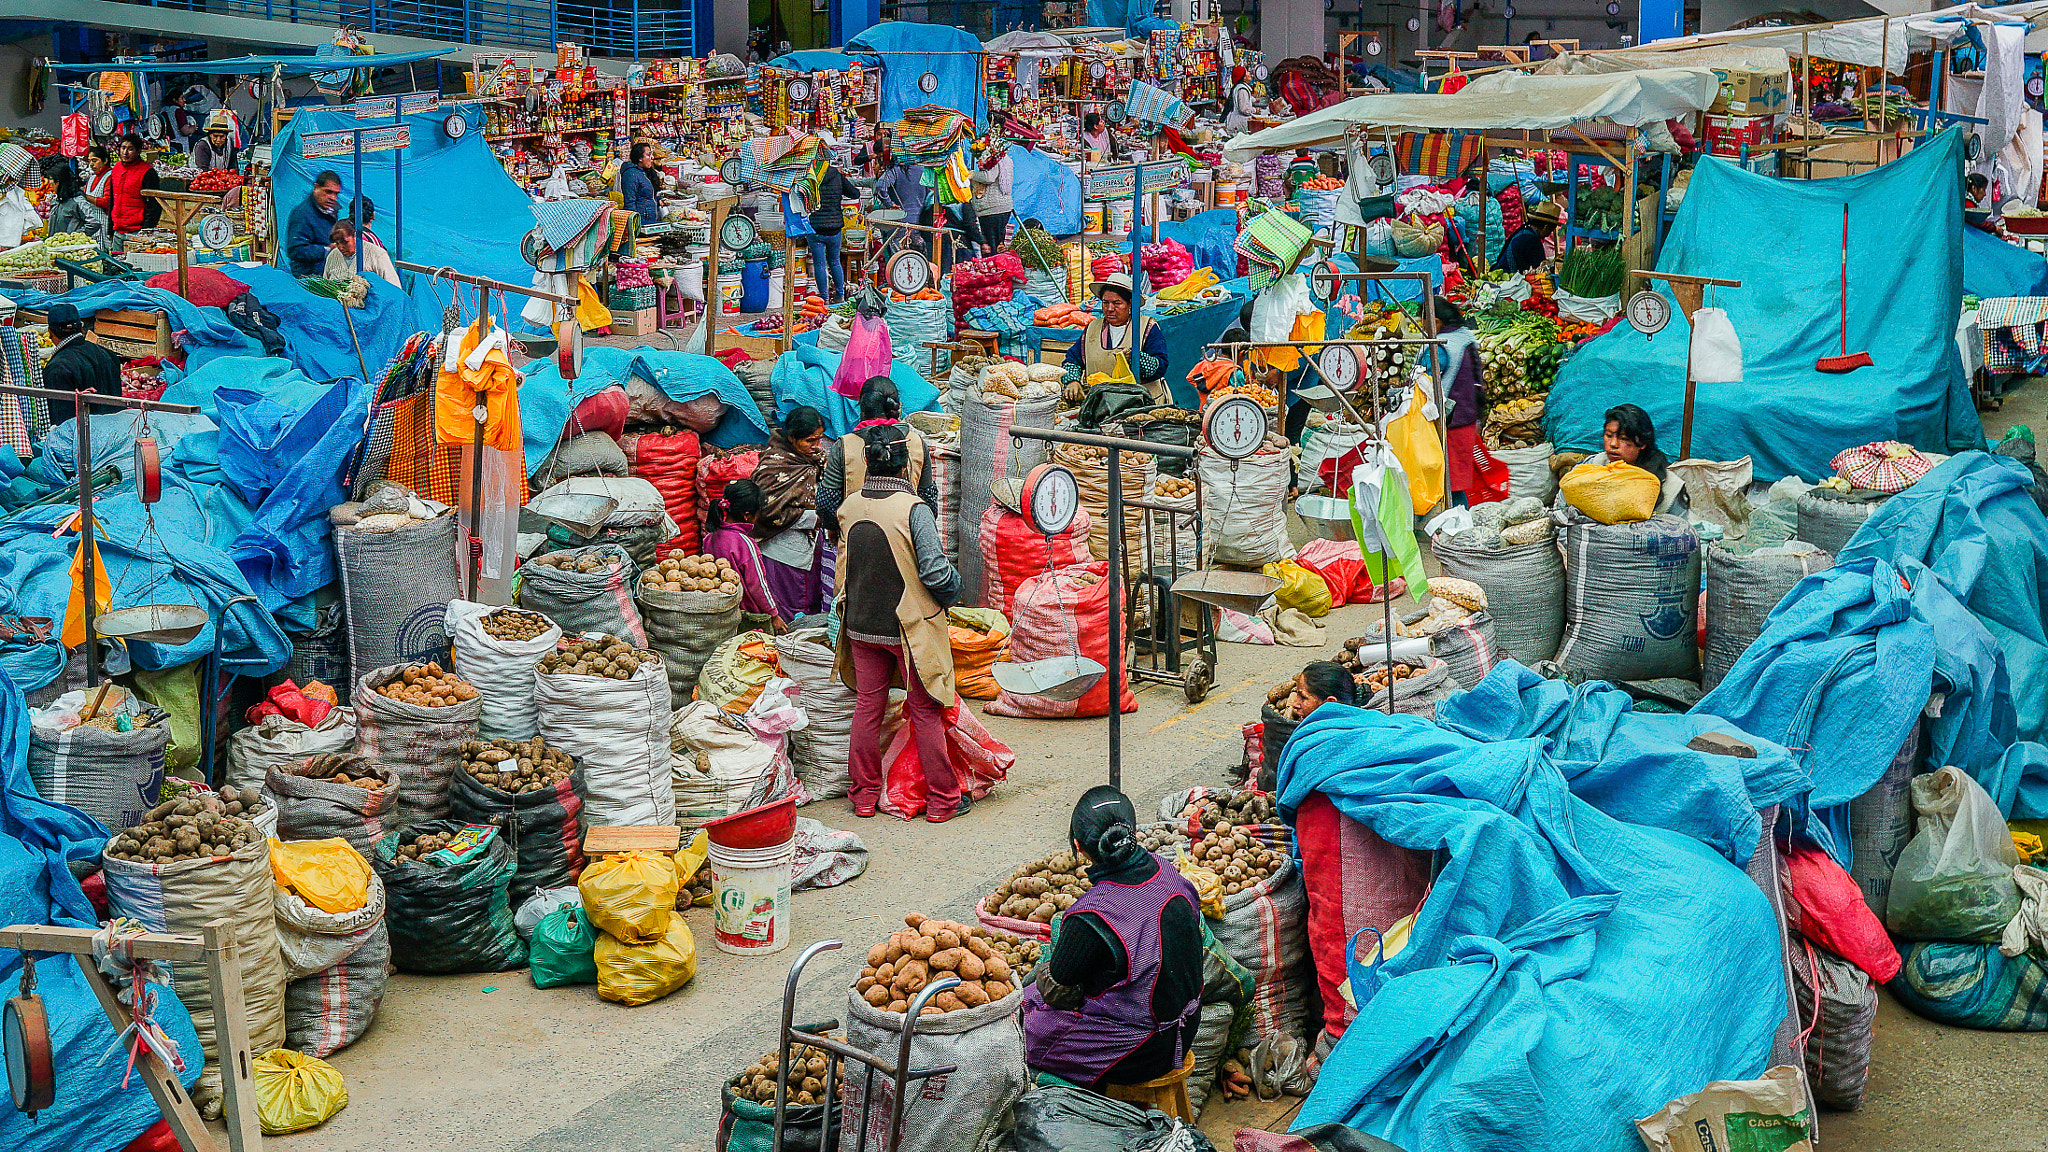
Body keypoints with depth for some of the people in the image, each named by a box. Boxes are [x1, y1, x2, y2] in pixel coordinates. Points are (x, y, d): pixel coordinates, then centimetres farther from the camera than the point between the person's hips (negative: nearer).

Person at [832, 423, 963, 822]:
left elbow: (844, 565, 9)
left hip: (862, 624, 5)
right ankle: (941, 799, 13)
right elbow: (935, 571, -21)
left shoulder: (849, 507, -2)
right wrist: (951, 590, -1)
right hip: (909, 625, -5)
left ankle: (864, 794, 23)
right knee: (925, 713, 5)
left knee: (867, 707, 15)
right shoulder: (914, 510, -19)